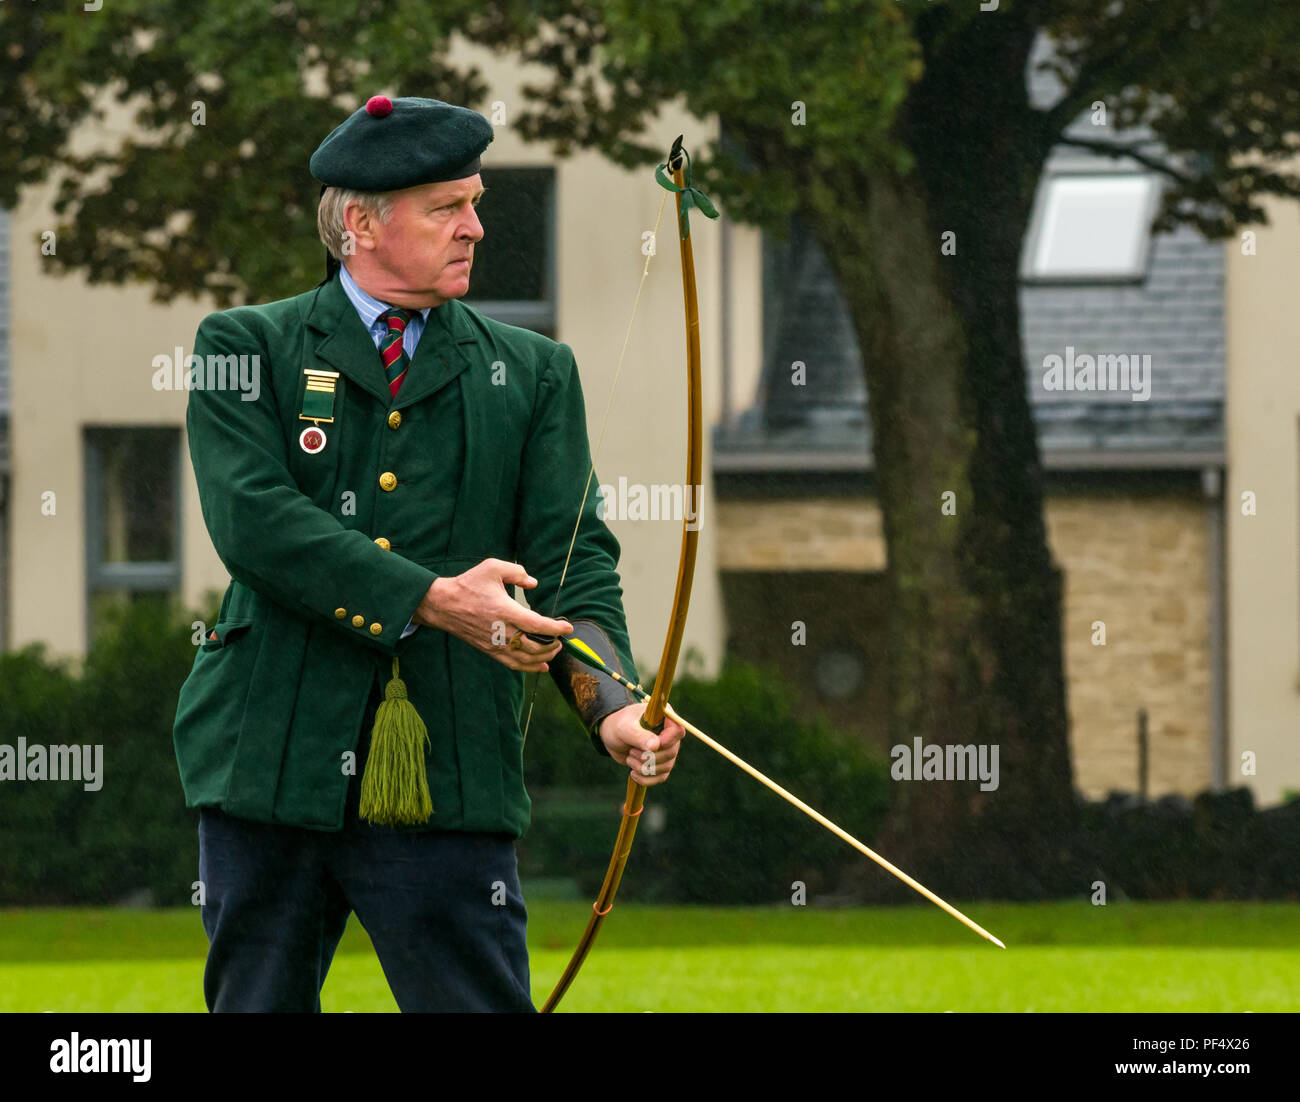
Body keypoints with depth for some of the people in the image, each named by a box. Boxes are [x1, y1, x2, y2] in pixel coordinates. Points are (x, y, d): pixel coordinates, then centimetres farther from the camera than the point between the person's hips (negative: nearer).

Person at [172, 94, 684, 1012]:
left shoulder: (533, 374, 12)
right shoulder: (246, 348, 5)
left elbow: (573, 558, 3)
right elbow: (253, 518, -11)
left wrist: (611, 703, -17)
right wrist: (431, 601, -20)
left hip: (450, 792, 1)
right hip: (275, 766, -1)